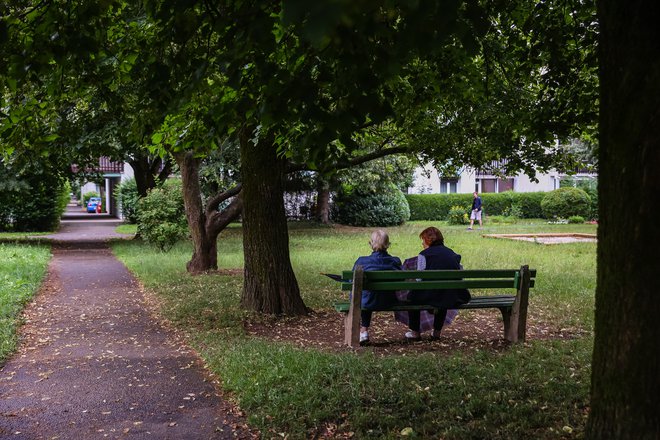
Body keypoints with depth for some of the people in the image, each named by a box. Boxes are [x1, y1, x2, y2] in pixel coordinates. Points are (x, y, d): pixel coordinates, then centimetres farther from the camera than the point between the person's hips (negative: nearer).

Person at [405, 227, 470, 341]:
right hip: (455, 298, 5)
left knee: (412, 296, 24)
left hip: (432, 297, -5)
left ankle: (415, 333, 31)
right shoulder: (453, 254, 14)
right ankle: (437, 332, 43)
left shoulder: (424, 255, -1)